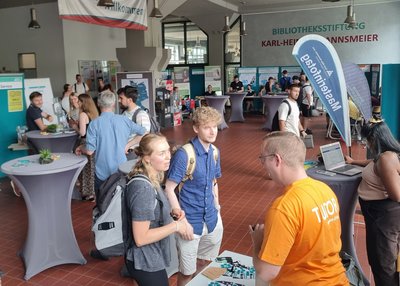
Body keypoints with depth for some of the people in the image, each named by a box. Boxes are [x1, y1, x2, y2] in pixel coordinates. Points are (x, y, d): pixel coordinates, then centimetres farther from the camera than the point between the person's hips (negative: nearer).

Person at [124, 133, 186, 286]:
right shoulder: (143, 188, -29)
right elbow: (141, 237, -28)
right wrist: (175, 226, -20)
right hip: (146, 263, -9)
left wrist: (172, 217, -1)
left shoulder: (149, 179, 0)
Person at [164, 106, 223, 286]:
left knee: (204, 264, 25)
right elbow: (169, 189, -19)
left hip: (212, 219, 6)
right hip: (191, 221, -6)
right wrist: (182, 221, -20)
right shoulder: (184, 154, -21)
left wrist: (216, 208, 11)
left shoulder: (214, 151, 1)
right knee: (187, 271, 11)